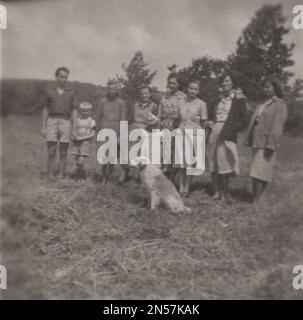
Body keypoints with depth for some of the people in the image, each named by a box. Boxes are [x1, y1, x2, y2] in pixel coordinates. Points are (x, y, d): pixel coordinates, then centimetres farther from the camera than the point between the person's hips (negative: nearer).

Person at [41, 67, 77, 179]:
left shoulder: (71, 92, 10)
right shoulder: (49, 91, 11)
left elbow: (74, 111, 9)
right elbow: (45, 110, 12)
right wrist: (43, 127, 5)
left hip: (65, 122, 0)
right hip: (52, 120, 0)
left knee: (63, 152, 1)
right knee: (51, 151, -3)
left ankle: (61, 175, 8)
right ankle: (50, 175, 1)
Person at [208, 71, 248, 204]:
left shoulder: (238, 98, 0)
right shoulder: (220, 98, 17)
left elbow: (244, 120, -3)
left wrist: (230, 129, -15)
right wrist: (211, 124, 4)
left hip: (228, 135, -5)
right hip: (215, 133, 6)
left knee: (224, 161, -7)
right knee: (214, 162, 3)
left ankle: (225, 192, 3)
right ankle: (217, 191, 11)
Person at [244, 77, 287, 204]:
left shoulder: (279, 105, -6)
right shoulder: (262, 104, 17)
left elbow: (277, 126, -13)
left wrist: (270, 145, -19)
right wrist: (249, 140, 13)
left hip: (267, 143, -7)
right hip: (257, 142, 7)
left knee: (258, 172, -11)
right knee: (260, 171, 12)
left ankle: (255, 201, -8)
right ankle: (258, 197, 19)